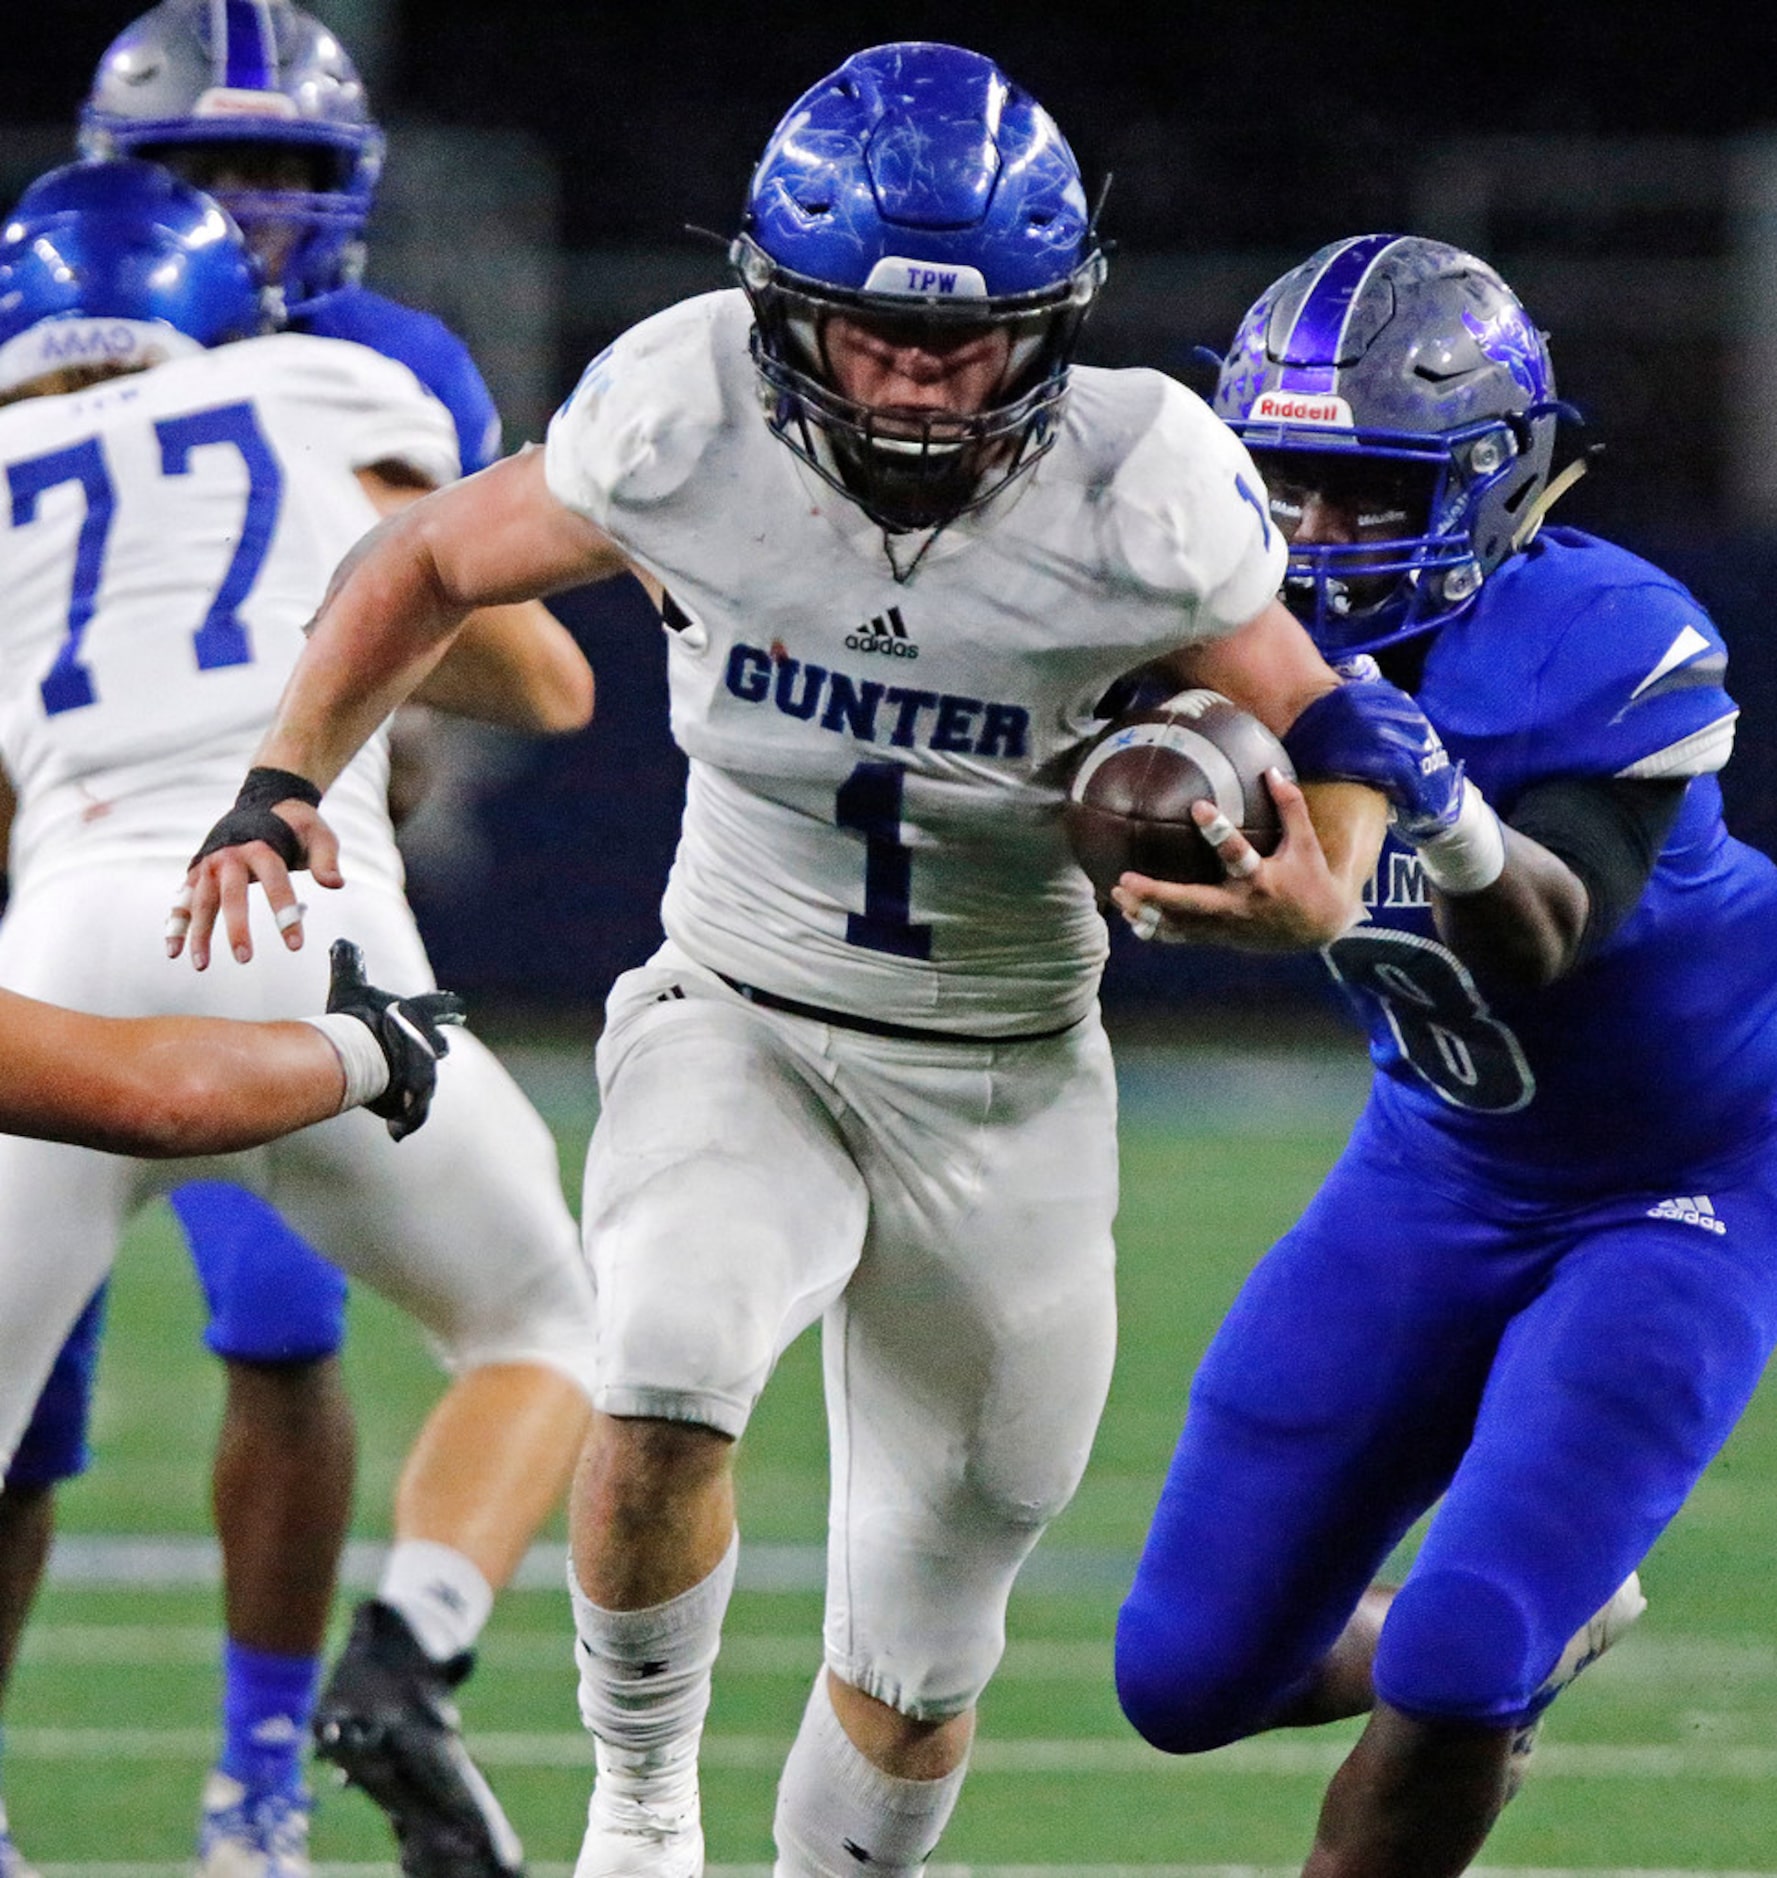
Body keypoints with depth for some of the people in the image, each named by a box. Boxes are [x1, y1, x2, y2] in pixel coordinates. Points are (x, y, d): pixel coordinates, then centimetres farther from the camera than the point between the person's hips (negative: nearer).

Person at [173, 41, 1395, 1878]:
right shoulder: (689, 418, -18)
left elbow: (1327, 748, -5)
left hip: (1005, 1091, 1)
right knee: (667, 1380, -32)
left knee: (918, 1658, 10)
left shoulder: (1137, 497, -20)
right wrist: (286, 782, -12)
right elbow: (431, 561, 1)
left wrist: (1306, 892, -27)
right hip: (737, 1033, -1)